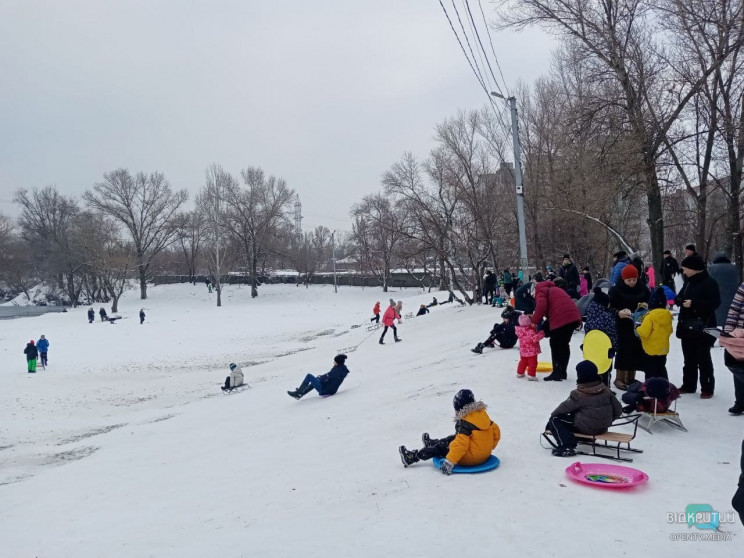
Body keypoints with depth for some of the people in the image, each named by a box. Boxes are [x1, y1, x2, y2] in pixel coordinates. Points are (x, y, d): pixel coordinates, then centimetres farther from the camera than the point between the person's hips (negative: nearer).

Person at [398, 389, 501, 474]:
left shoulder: (465, 423, -23)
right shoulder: (483, 414, 1)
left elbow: (460, 444, -29)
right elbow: (496, 432, 11)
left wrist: (449, 462, -29)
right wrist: (489, 447, 25)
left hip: (469, 459, -9)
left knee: (441, 447, 4)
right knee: (452, 438, 25)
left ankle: (412, 457, 13)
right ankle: (432, 443, 49)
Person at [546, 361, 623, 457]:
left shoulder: (579, 394, -17)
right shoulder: (606, 390, -1)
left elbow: (565, 407, -8)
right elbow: (618, 410, 4)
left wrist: (553, 414, 11)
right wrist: (607, 421, 20)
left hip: (586, 428, -8)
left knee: (554, 420, -2)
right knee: (574, 412, 30)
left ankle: (567, 446, -16)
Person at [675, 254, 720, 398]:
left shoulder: (709, 283, -13)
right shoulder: (688, 282, 12)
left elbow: (715, 303, -19)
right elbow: (679, 297, 19)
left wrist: (694, 303, -25)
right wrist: (680, 300, -4)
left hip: (702, 327, -8)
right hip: (687, 326, 8)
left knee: (703, 359, 0)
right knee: (689, 358, 15)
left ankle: (707, 388, 9)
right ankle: (688, 385, 24)